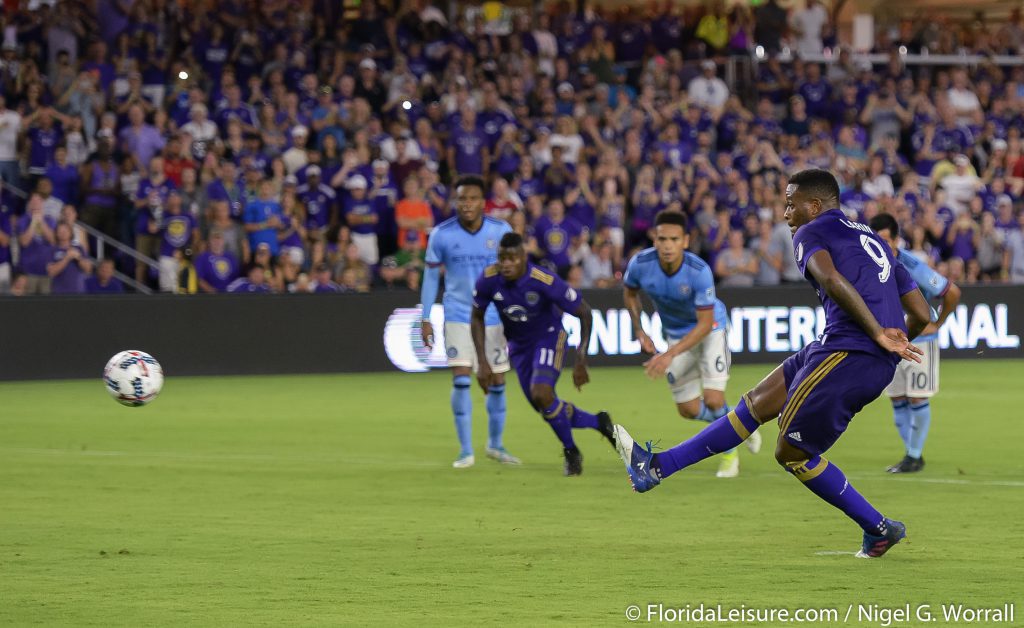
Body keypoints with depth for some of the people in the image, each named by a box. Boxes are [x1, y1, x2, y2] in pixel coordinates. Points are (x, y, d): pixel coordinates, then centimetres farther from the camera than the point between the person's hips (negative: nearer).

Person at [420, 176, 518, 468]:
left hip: (495, 318, 1)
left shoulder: (501, 231, -5)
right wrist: (425, 320, 0)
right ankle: (466, 450, -4)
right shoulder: (441, 234, -6)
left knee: (497, 382, 6)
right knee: (461, 380, -12)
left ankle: (495, 444, 25)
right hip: (458, 316, -1)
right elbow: (431, 276, 3)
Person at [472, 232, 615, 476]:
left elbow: (584, 314, -20)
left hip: (549, 337, -5)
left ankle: (571, 450, 0)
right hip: (518, 344, 5)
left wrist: (581, 362, -19)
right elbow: (477, 318, -2)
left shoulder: (546, 282, -32)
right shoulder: (488, 280, -22)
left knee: (541, 395, -26)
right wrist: (482, 363, -8)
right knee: (547, 408, 6)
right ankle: (599, 423, 33)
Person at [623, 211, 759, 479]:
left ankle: (730, 452, 14)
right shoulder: (640, 264, -24)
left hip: (710, 329, -4)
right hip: (676, 334, 4)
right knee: (689, 410, 4)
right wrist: (640, 332, -5)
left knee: (713, 400, -17)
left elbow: (705, 323, -30)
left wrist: (670, 355, -38)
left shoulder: (699, 271, -35)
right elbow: (630, 292, 1)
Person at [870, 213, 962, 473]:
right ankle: (911, 453, 18)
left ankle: (915, 457, 5)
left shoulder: (912, 267, -26)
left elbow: (953, 292, -18)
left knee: (917, 400, -4)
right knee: (897, 401, 7)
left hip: (919, 341, -6)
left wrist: (937, 324, -10)